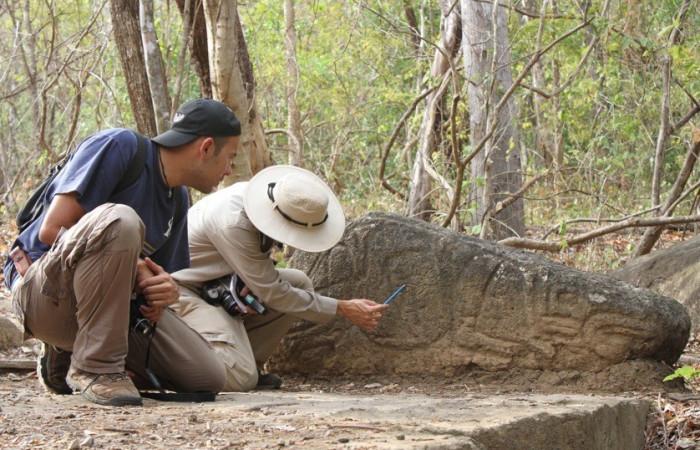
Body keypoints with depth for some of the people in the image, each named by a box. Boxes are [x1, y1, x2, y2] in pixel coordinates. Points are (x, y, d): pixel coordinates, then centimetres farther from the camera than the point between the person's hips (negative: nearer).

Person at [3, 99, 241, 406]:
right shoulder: (120, 146, -10)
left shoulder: (178, 199, 14)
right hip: (45, 291, -8)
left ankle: (64, 358, 12)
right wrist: (133, 267, -17)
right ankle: (95, 366, -24)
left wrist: (164, 294, -9)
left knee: (208, 378, -7)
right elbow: (52, 229, -17)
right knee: (119, 220, -35)